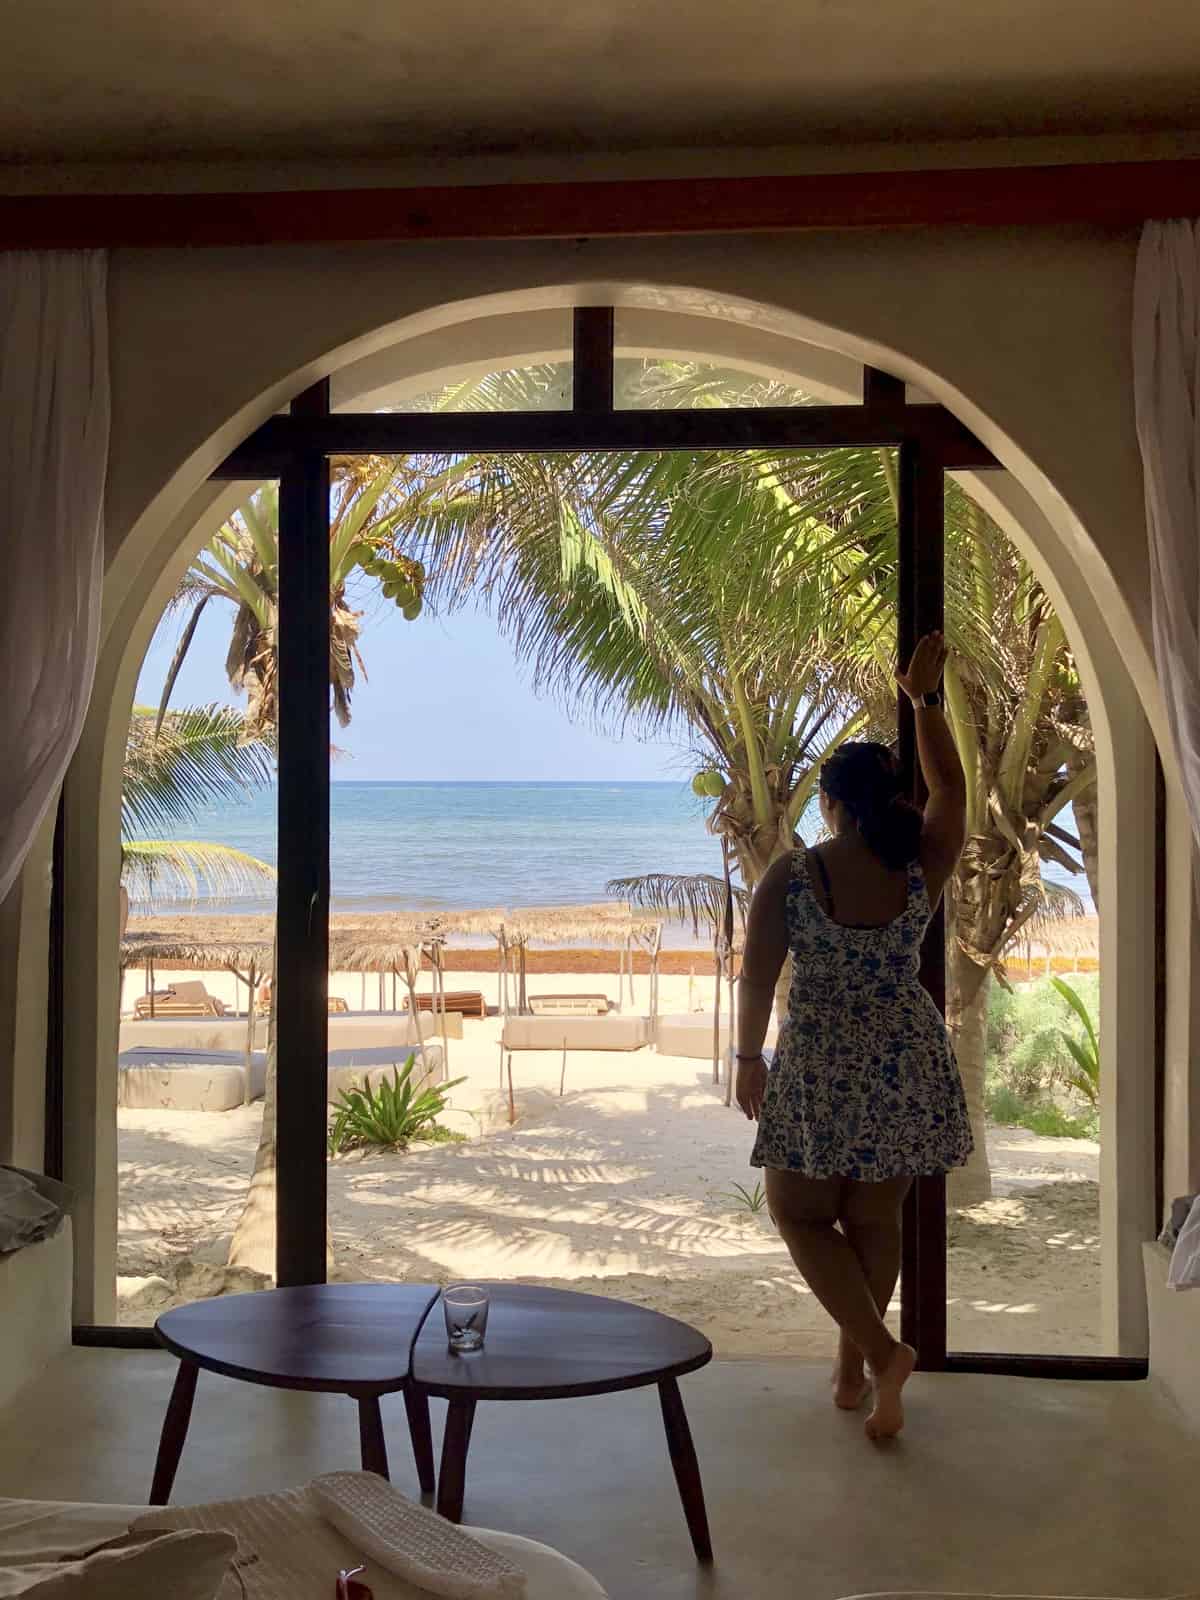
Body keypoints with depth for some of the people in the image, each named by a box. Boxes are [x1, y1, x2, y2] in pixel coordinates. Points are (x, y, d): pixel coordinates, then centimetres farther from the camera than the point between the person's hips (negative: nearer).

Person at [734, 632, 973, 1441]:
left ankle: (880, 1349, -3)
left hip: (821, 1068, -3)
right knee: (875, 1219, 16)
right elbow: (951, 785, 12)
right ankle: (852, 1370, 25)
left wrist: (749, 1056, 5)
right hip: (909, 1066, 4)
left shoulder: (791, 874, -10)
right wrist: (924, 697, 17)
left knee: (802, 1214, 12)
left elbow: (757, 977, -7)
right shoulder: (922, 866, -4)